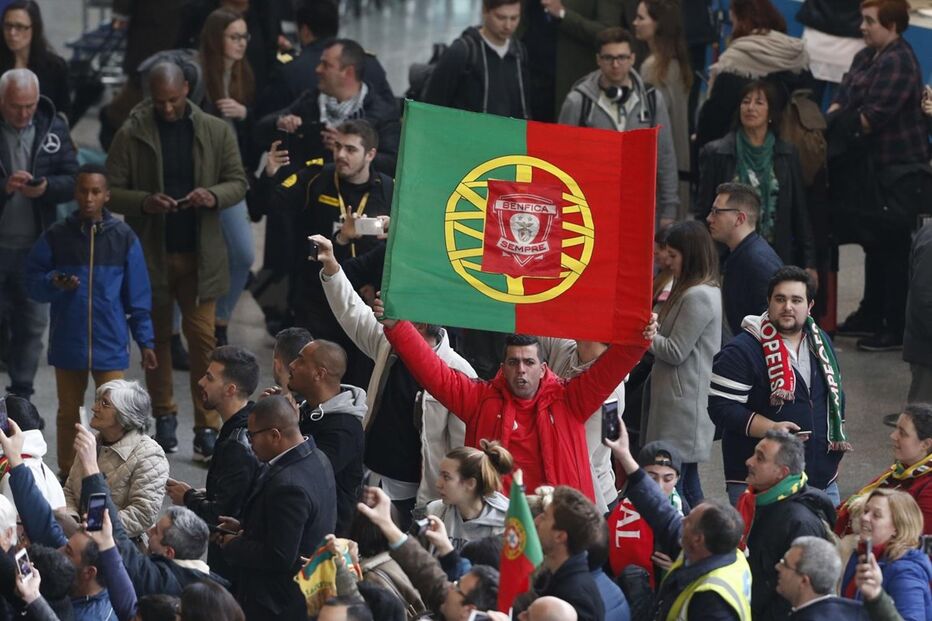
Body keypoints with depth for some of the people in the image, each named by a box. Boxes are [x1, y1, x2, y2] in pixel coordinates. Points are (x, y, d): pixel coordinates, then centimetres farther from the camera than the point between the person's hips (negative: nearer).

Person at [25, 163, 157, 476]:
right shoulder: (56, 236, -2)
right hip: (68, 342, 1)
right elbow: (33, 281, 4)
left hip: (110, 344, -1)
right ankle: (67, 477, 22)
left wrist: (145, 341, 1)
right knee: (69, 414, 12)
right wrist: (54, 283, -18)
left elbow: (138, 295, 3)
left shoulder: (124, 238, -2)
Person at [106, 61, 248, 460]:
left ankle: (208, 426, 0)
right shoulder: (131, 135, -4)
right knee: (157, 337, 11)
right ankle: (164, 417, 25)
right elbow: (111, 191, -3)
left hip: (200, 254, 0)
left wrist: (215, 196, -16)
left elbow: (238, 183, 6)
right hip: (149, 253, 0)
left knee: (202, 337, -4)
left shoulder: (216, 132, 1)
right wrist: (145, 202, -22)